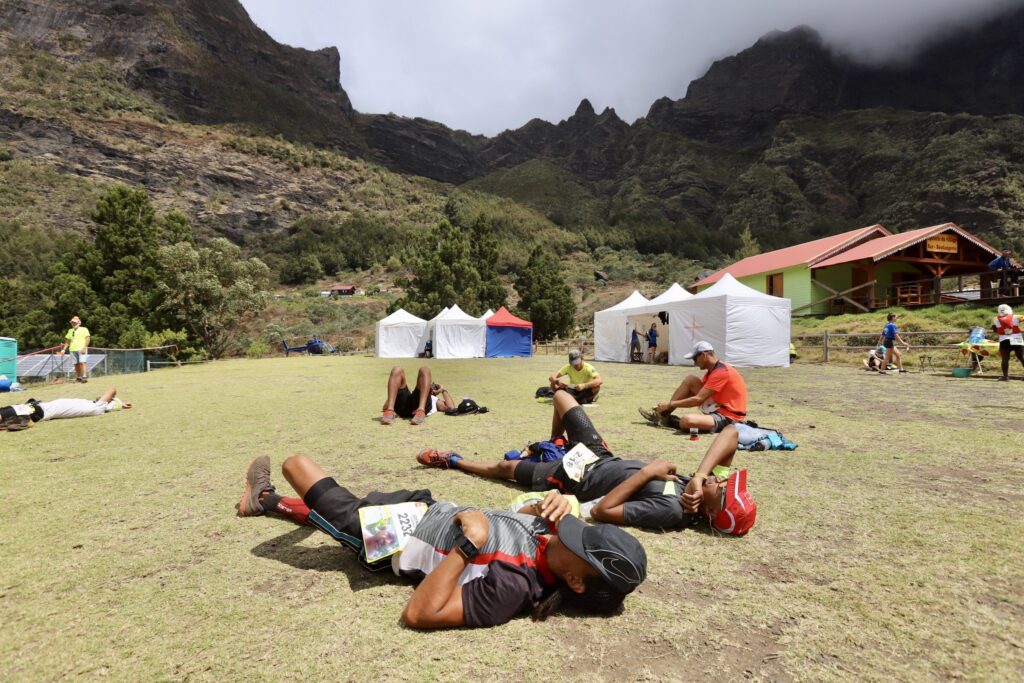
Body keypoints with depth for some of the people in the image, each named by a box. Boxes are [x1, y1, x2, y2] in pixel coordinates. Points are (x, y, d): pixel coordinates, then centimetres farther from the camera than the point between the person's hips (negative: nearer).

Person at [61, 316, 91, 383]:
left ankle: (84, 377, -22)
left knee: (82, 362, -17)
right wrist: (64, 349, 15)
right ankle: (78, 377, 11)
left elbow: (88, 338, -4)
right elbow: (67, 341, 25)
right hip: (73, 350, 5)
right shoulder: (70, 331, 21)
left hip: (81, 349, -5)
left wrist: (84, 348, -15)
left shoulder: (84, 329, 5)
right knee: (76, 364, 4)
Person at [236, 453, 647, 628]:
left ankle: (264, 498, 44)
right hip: (425, 506, 6)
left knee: (294, 463, 9)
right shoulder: (551, 538, -15)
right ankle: (267, 501, 57)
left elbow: (418, 614, -40)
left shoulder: (514, 586, -37)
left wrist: (470, 543, -42)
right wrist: (550, 506, -15)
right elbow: (521, 515, 8)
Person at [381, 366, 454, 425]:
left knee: (424, 370, -16)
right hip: (402, 407, 2)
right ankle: (390, 412, -32)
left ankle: (420, 412, -38)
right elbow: (385, 408, 32)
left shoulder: (436, 400, 42)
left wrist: (443, 390, 33)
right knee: (397, 370, -12)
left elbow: (450, 407, 18)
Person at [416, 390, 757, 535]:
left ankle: (450, 461, 39)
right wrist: (700, 474, -29)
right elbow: (731, 431, -20)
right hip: (602, 456, 7)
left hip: (578, 478, -7)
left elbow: (601, 511, -38)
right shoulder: (705, 484, -18)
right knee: (560, 395, 22)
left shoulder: (669, 510, -36)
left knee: (502, 467, 10)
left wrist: (648, 471, -35)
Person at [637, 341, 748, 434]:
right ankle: (664, 414, 0)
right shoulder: (713, 370, 11)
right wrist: (668, 405, 5)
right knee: (690, 380, 2)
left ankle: (670, 421, 2)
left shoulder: (721, 372, -21)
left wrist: (670, 404, -15)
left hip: (728, 418, -10)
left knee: (686, 420, -35)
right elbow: (699, 396, 14)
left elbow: (698, 400, -23)